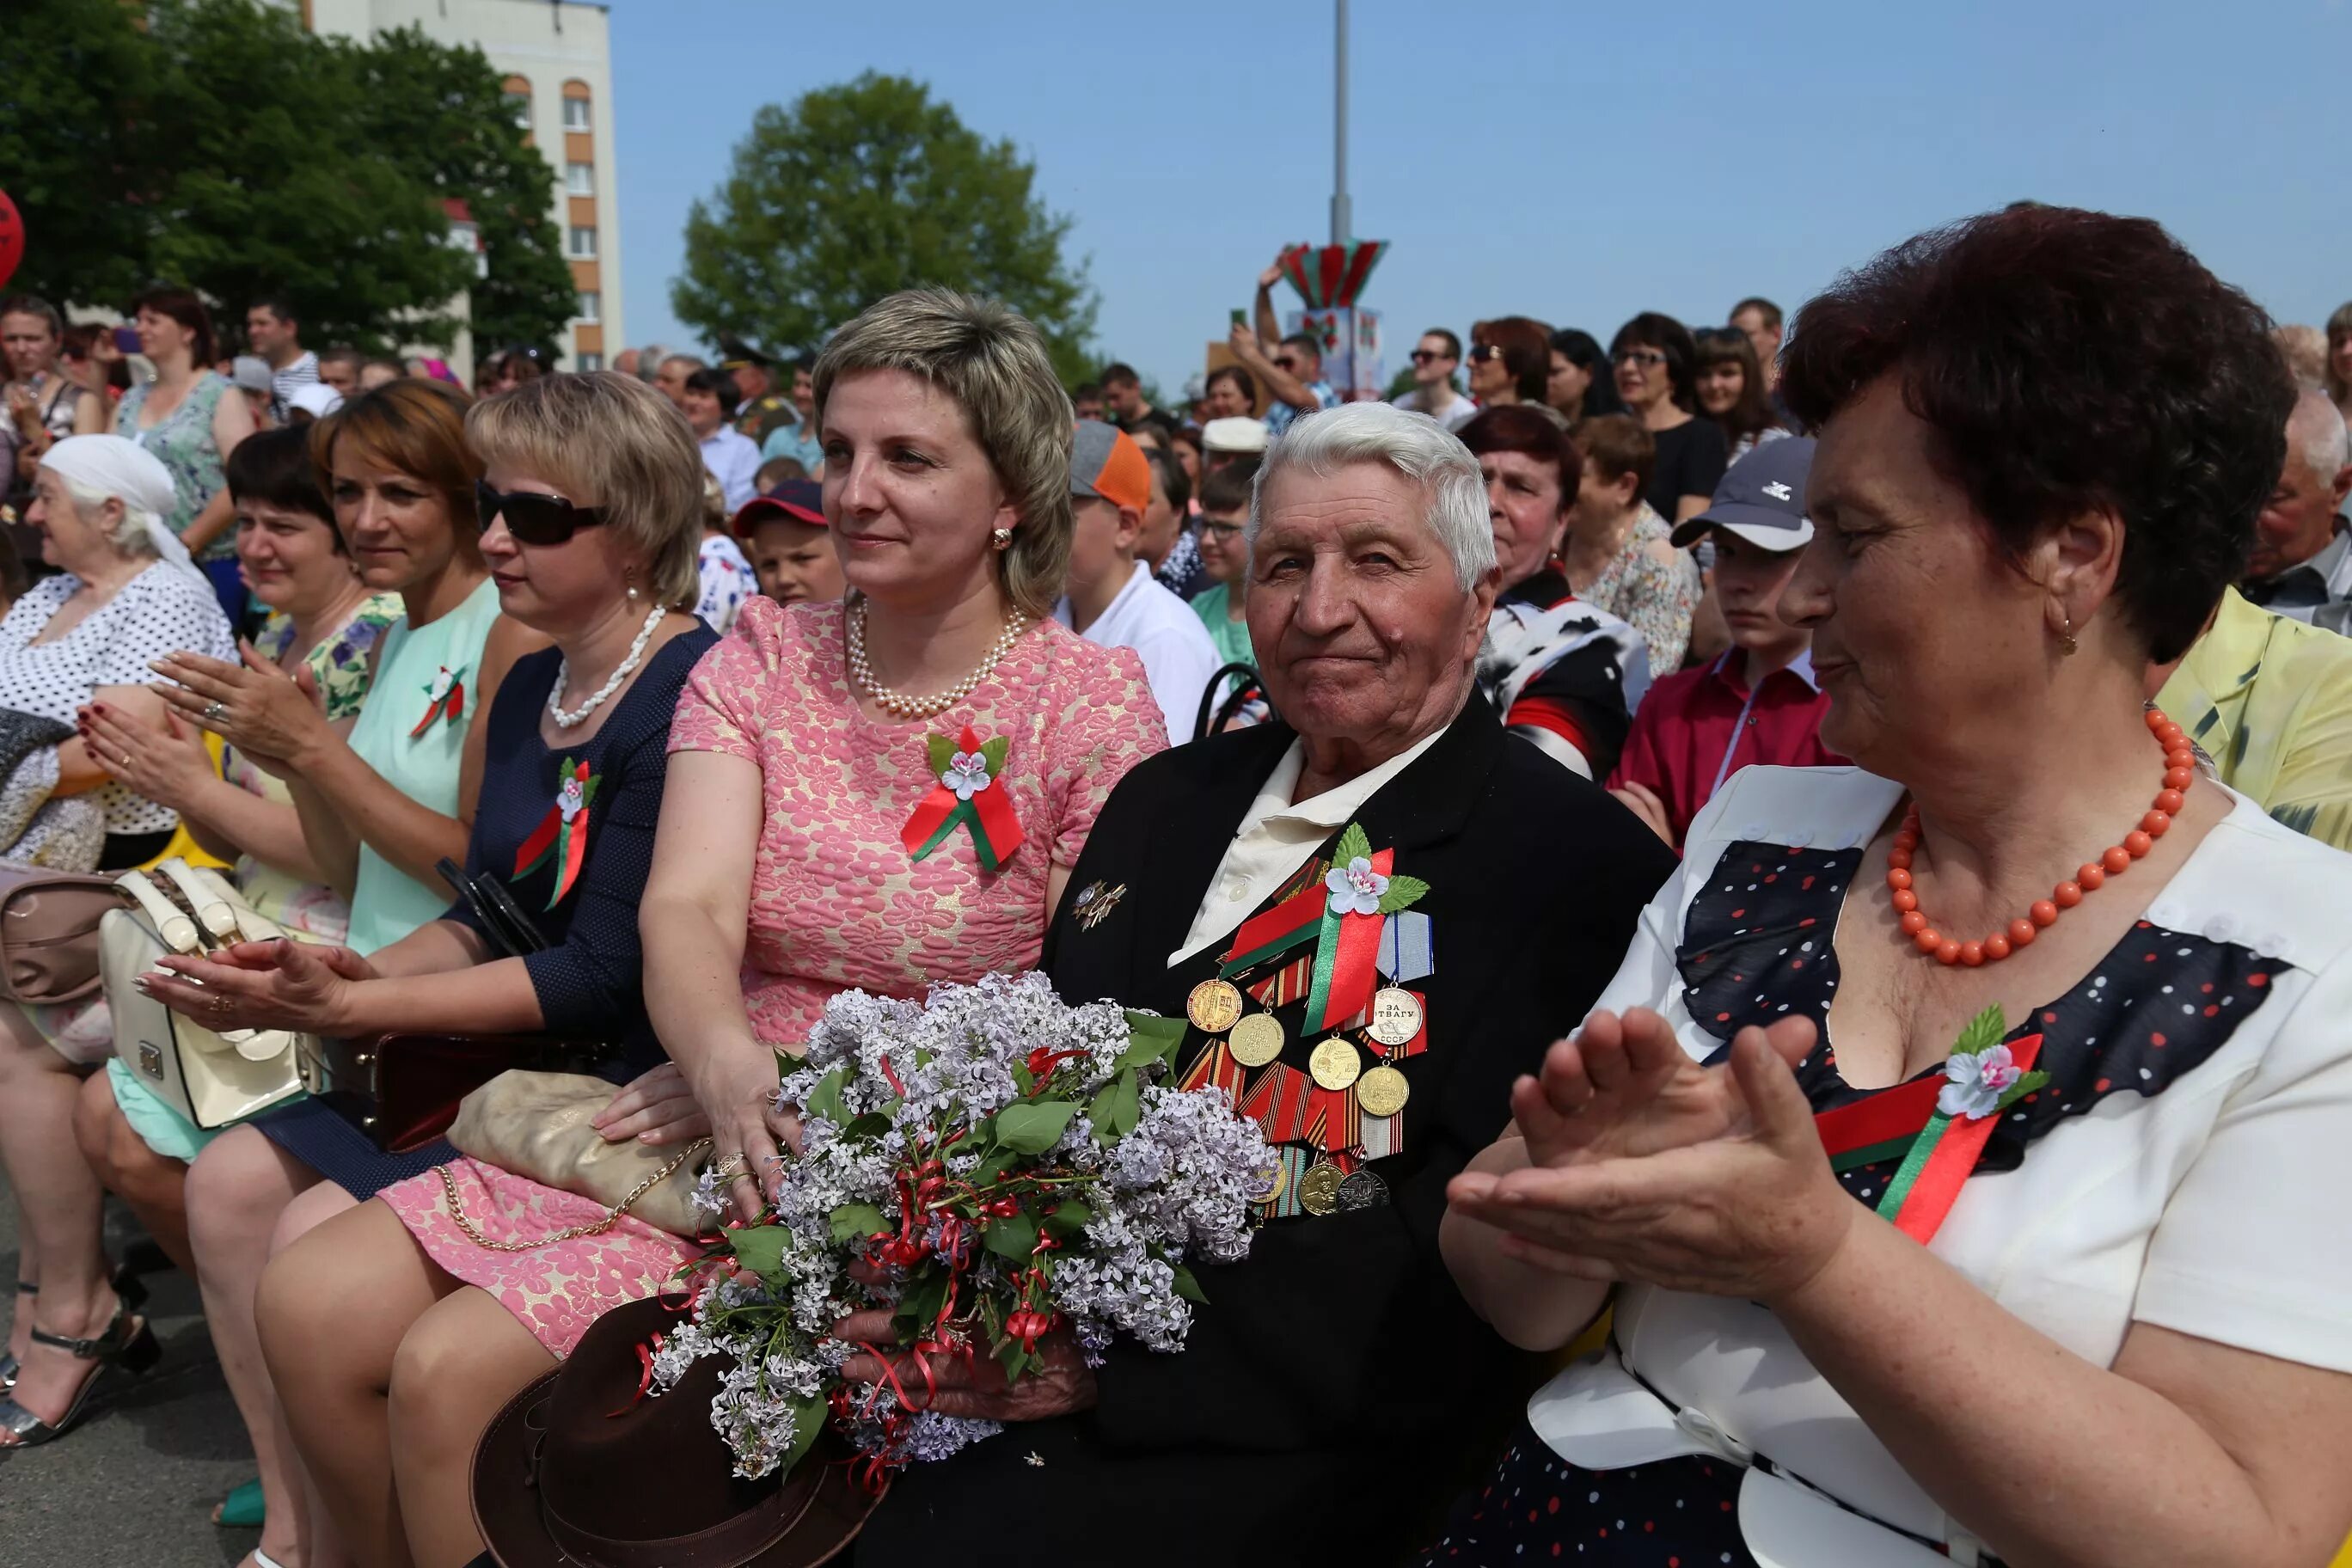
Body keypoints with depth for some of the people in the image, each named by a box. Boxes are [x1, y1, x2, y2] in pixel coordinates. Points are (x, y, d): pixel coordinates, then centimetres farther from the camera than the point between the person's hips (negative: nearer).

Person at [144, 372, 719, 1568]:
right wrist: (369, 973, -3)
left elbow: (604, 971, -18)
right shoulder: (531, 688, 11)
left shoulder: (693, 693, -17)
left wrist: (345, 1010, -14)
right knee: (306, 1302, -3)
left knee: (449, 1367, -19)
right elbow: (490, 913, 17)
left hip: (686, 1125, -8)